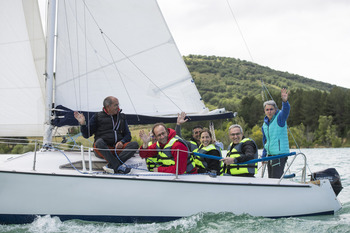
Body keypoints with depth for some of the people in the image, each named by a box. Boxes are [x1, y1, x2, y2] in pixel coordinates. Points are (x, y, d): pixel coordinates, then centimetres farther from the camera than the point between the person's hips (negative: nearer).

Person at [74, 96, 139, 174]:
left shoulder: (122, 117, 20)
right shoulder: (97, 117, 10)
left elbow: (128, 135, 20)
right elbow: (86, 135, 8)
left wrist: (122, 142, -3)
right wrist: (82, 123, -11)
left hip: (118, 148, 3)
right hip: (102, 150, -3)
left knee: (134, 144, -24)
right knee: (99, 141, -36)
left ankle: (111, 166, -40)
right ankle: (118, 167, -45)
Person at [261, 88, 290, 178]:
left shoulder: (280, 117, -5)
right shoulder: (265, 124, 13)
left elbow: (286, 110, -28)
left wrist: (285, 101, -49)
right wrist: (263, 156, 25)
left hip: (280, 154, -7)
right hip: (270, 154, 7)